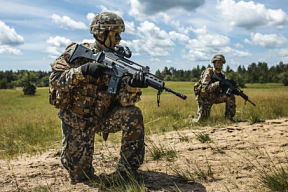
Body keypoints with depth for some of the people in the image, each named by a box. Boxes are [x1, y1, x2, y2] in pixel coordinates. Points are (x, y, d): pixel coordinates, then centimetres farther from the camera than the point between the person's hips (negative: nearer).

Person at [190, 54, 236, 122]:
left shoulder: (221, 75, 3)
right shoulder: (208, 72, -18)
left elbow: (224, 90, 1)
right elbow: (206, 88, -29)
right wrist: (218, 84, -36)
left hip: (214, 97, 6)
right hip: (204, 98, -6)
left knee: (230, 96, -16)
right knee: (202, 120, -10)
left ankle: (229, 118, -6)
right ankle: (191, 118, 25)